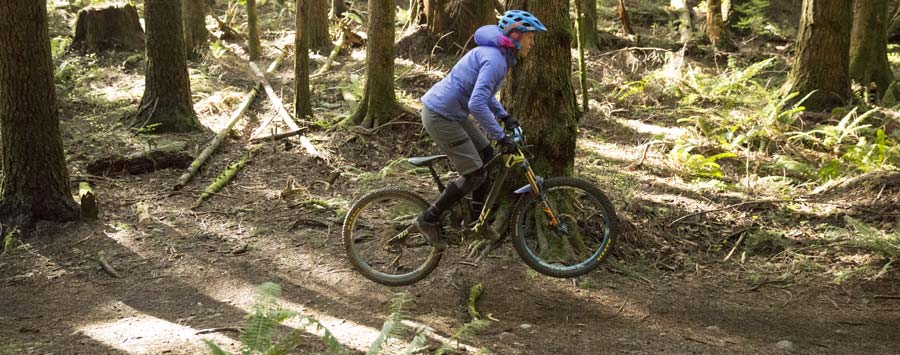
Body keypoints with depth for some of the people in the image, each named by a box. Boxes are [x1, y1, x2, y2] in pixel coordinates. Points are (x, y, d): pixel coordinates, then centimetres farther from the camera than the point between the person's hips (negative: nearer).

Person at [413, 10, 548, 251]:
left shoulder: (498, 54, 10)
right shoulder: (495, 59, -22)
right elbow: (477, 104, -31)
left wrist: (504, 116, 18)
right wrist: (501, 137, -26)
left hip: (451, 111, 10)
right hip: (440, 116, -10)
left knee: (486, 156, 16)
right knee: (475, 174, -6)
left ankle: (477, 221, 25)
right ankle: (428, 220, 5)